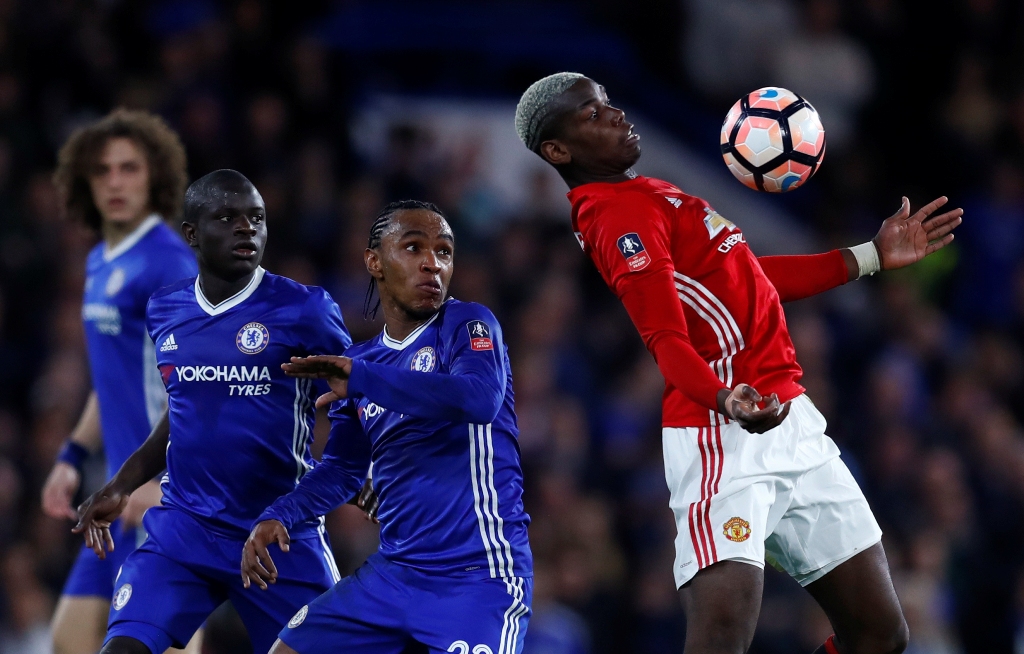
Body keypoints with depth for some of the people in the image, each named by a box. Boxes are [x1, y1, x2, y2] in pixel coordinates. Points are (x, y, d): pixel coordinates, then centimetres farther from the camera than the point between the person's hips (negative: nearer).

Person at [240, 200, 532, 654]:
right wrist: (278, 517, 4)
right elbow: (343, 470, 22)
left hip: (479, 577, -6)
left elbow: (481, 398, -26)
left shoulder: (468, 326, -5)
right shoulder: (361, 361, 13)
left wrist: (359, 378, -25)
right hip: (393, 573, 6)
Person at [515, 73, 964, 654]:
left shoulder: (649, 195, 20)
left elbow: (751, 278, 28)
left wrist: (873, 256, 30)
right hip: (725, 442, -10)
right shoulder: (619, 214, -11)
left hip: (793, 422, 10)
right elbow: (668, 340, -22)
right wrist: (725, 400, -40)